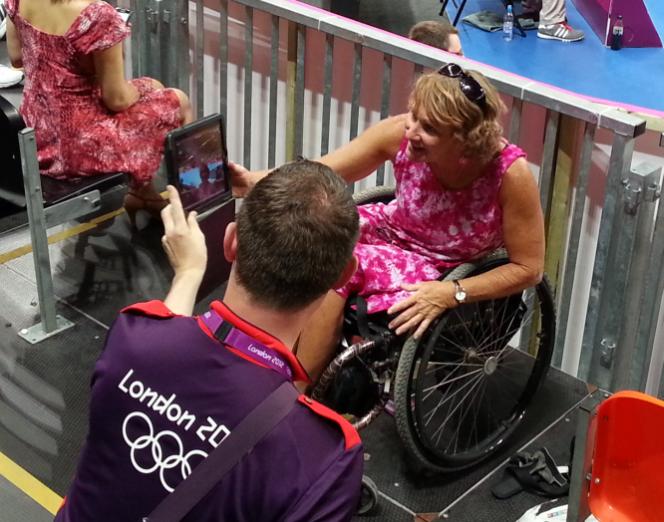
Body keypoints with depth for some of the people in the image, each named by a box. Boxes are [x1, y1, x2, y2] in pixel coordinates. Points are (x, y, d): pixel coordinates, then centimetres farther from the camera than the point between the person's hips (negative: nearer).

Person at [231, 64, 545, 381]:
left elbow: (528, 269, -17)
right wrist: (250, 181, -34)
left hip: (443, 273, -4)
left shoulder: (510, 173, -28)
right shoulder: (399, 134, -21)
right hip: (391, 231, 4)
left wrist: (452, 294, -27)